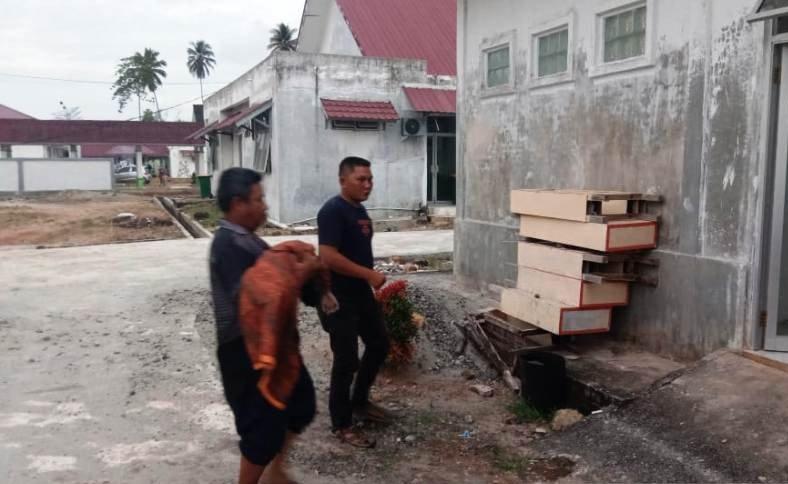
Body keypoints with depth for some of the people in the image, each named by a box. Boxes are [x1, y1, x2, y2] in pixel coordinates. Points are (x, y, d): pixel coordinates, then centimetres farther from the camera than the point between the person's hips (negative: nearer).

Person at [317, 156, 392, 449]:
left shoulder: (359, 209, 10)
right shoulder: (332, 211, -19)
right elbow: (328, 257, -27)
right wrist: (370, 274, -24)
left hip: (361, 293, 10)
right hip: (338, 298, -9)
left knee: (379, 345, 18)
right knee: (346, 360, -2)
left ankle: (360, 402, 36)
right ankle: (341, 424, 14)